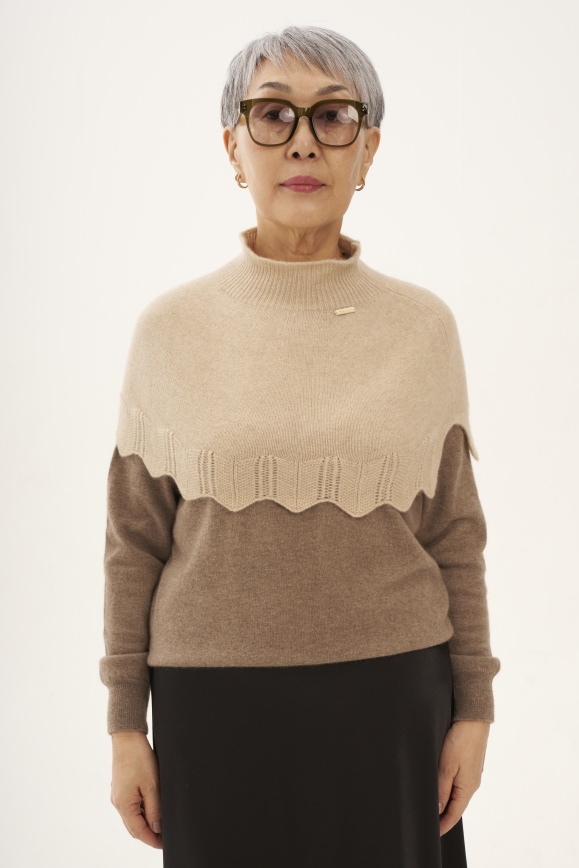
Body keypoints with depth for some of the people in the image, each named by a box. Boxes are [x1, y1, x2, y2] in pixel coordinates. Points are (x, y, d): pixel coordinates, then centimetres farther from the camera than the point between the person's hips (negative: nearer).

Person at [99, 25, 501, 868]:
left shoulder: (424, 325, -1)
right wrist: (126, 724, 1)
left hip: (390, 701, 1)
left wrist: (473, 710, 2)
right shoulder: (171, 327, -2)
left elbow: (454, 535, 4)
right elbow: (136, 538, 1)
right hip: (217, 703, 0)